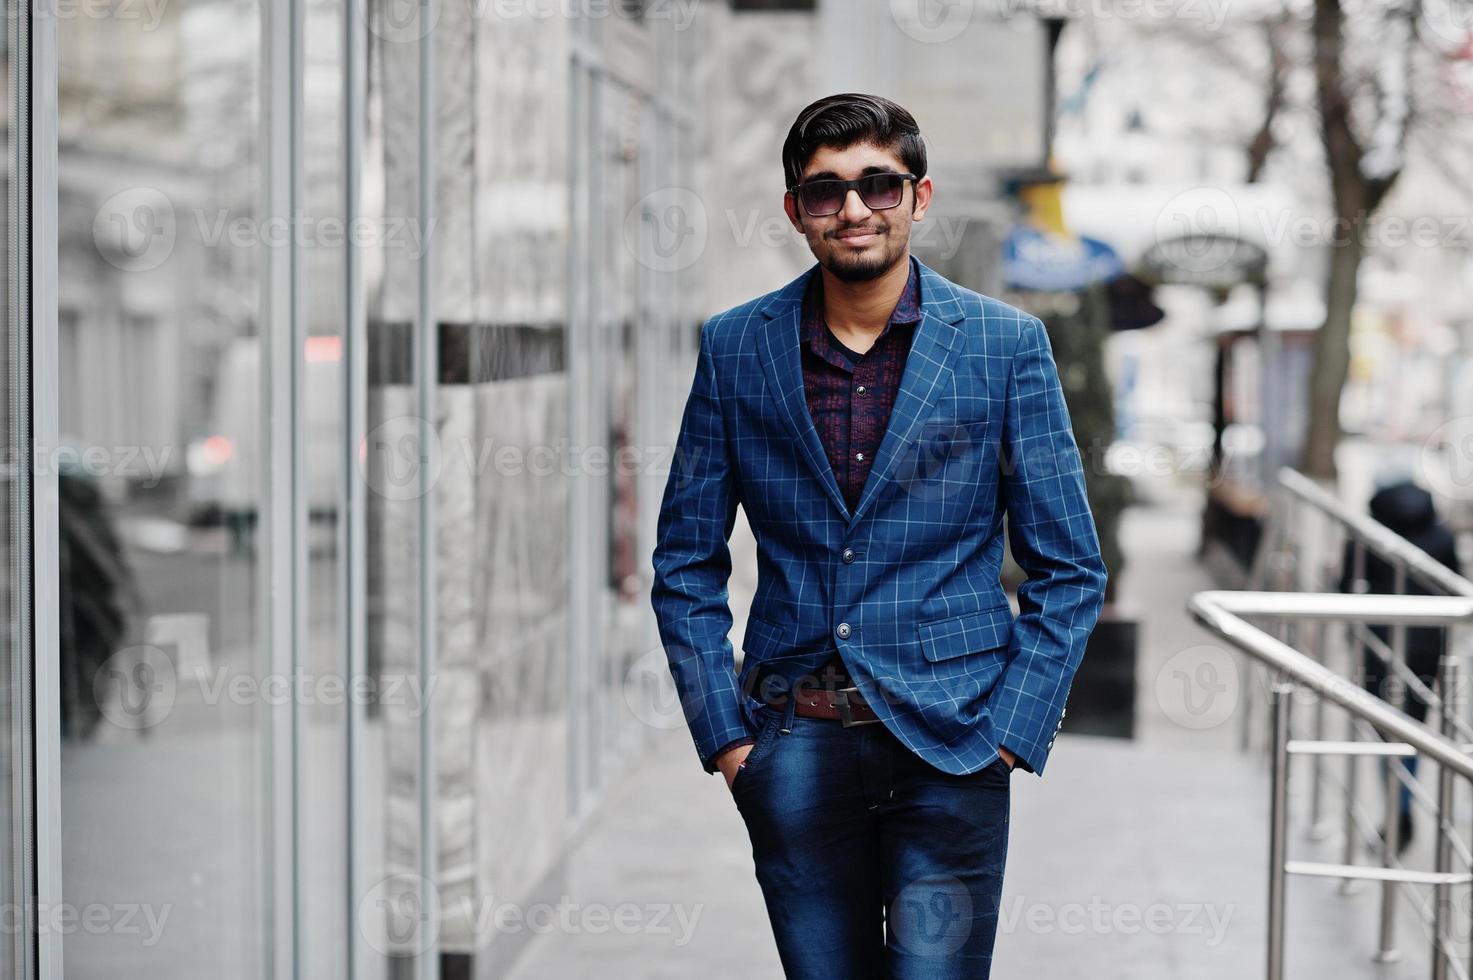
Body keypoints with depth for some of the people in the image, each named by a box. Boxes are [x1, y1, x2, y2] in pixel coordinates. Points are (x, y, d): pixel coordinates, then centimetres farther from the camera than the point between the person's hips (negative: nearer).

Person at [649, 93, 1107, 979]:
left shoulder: (1006, 344, 0)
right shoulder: (736, 347, 5)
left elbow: (1070, 571, 3)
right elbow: (686, 565, 9)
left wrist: (1011, 730, -6)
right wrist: (723, 734, 0)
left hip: (949, 747, -2)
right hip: (795, 743, 2)